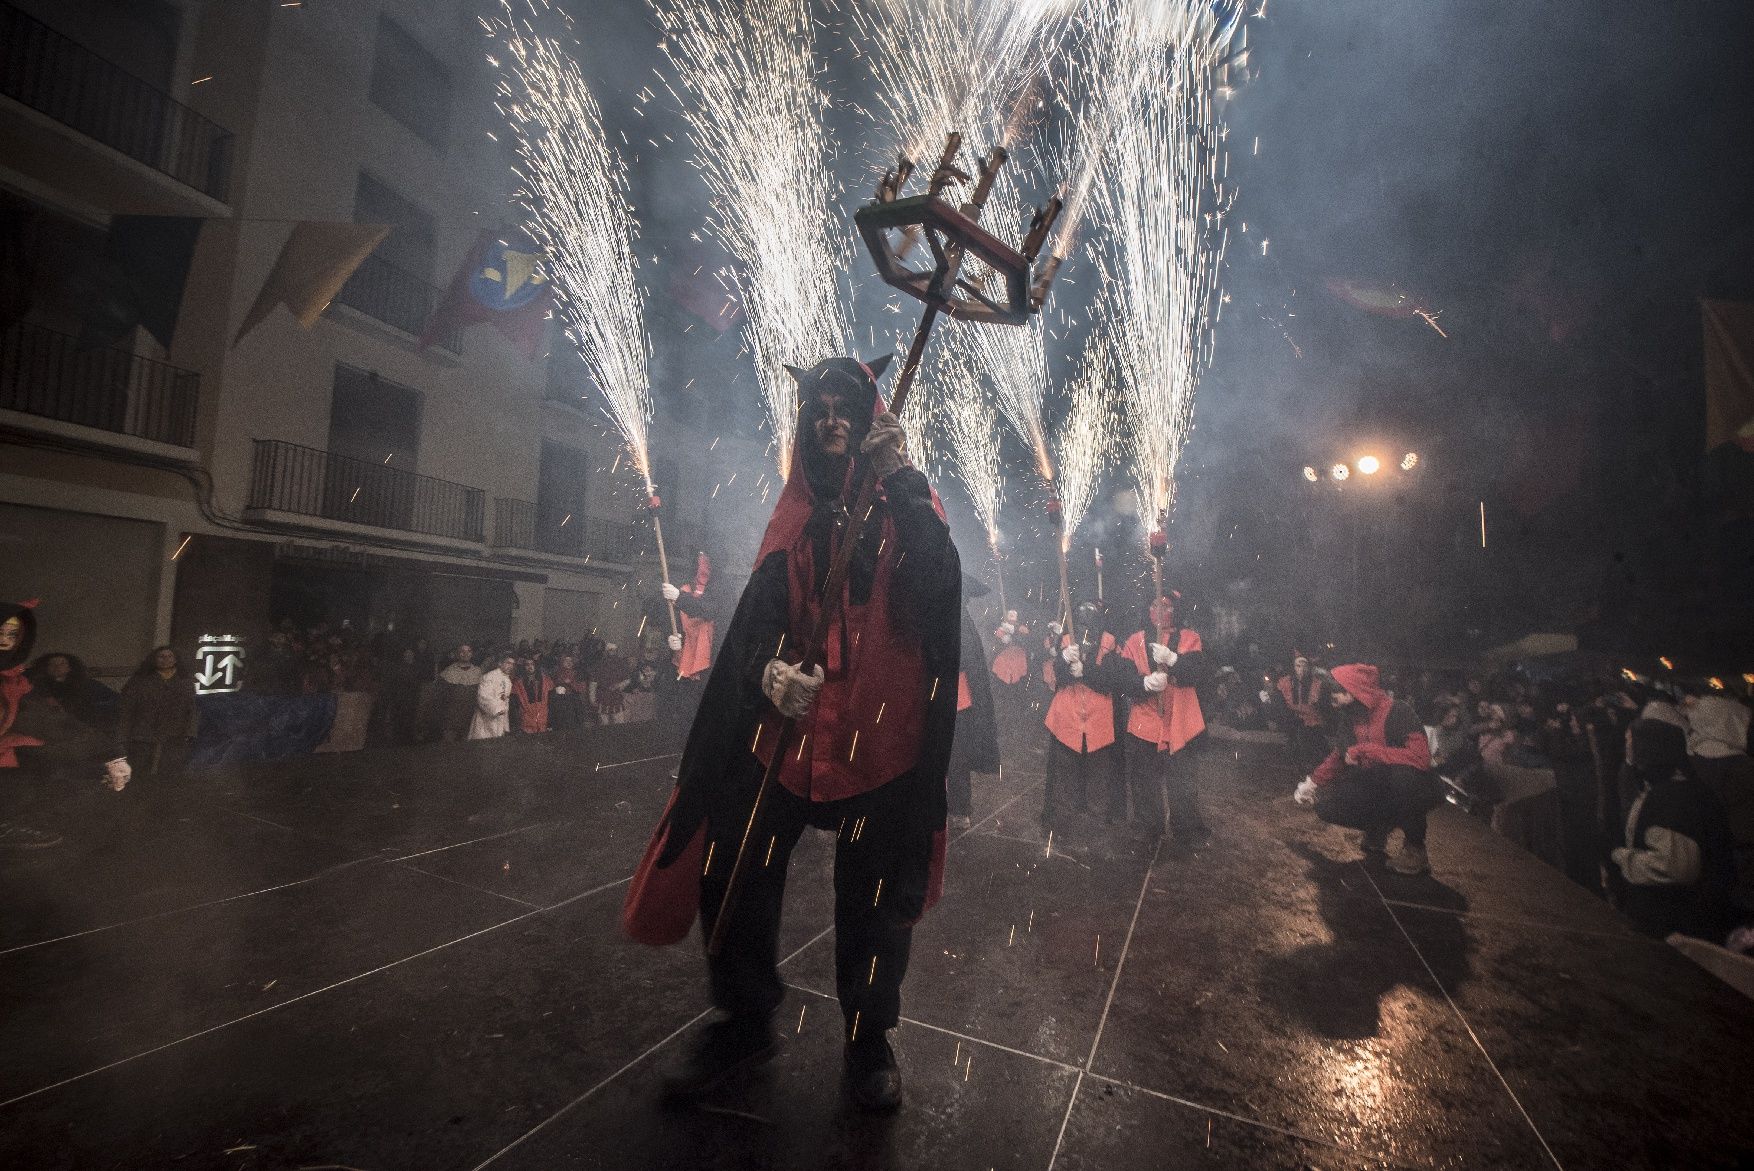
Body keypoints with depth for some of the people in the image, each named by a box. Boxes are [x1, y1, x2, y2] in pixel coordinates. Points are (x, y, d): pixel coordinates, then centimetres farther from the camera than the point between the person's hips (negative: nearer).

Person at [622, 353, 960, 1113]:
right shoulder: (796, 511, 13)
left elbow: (939, 585, -13)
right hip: (791, 716, 3)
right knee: (732, 871, 2)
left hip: (878, 727, -2)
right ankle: (745, 1022, 26)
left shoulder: (906, 502, 6)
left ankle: (869, 1039, 28)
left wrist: (900, 480, -17)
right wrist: (771, 668, -17)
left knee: (874, 892, 4)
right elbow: (759, 609, 3)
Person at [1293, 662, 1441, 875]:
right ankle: (1378, 827, 15)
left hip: (1418, 788, -6)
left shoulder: (1397, 712, -24)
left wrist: (1363, 750, -32)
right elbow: (1340, 756, 13)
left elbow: (1420, 756, -39)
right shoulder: (1350, 717, -3)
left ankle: (1415, 848, -15)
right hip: (1378, 788, 6)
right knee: (1326, 805, -16)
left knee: (1402, 774, -40)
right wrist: (1313, 782, 8)